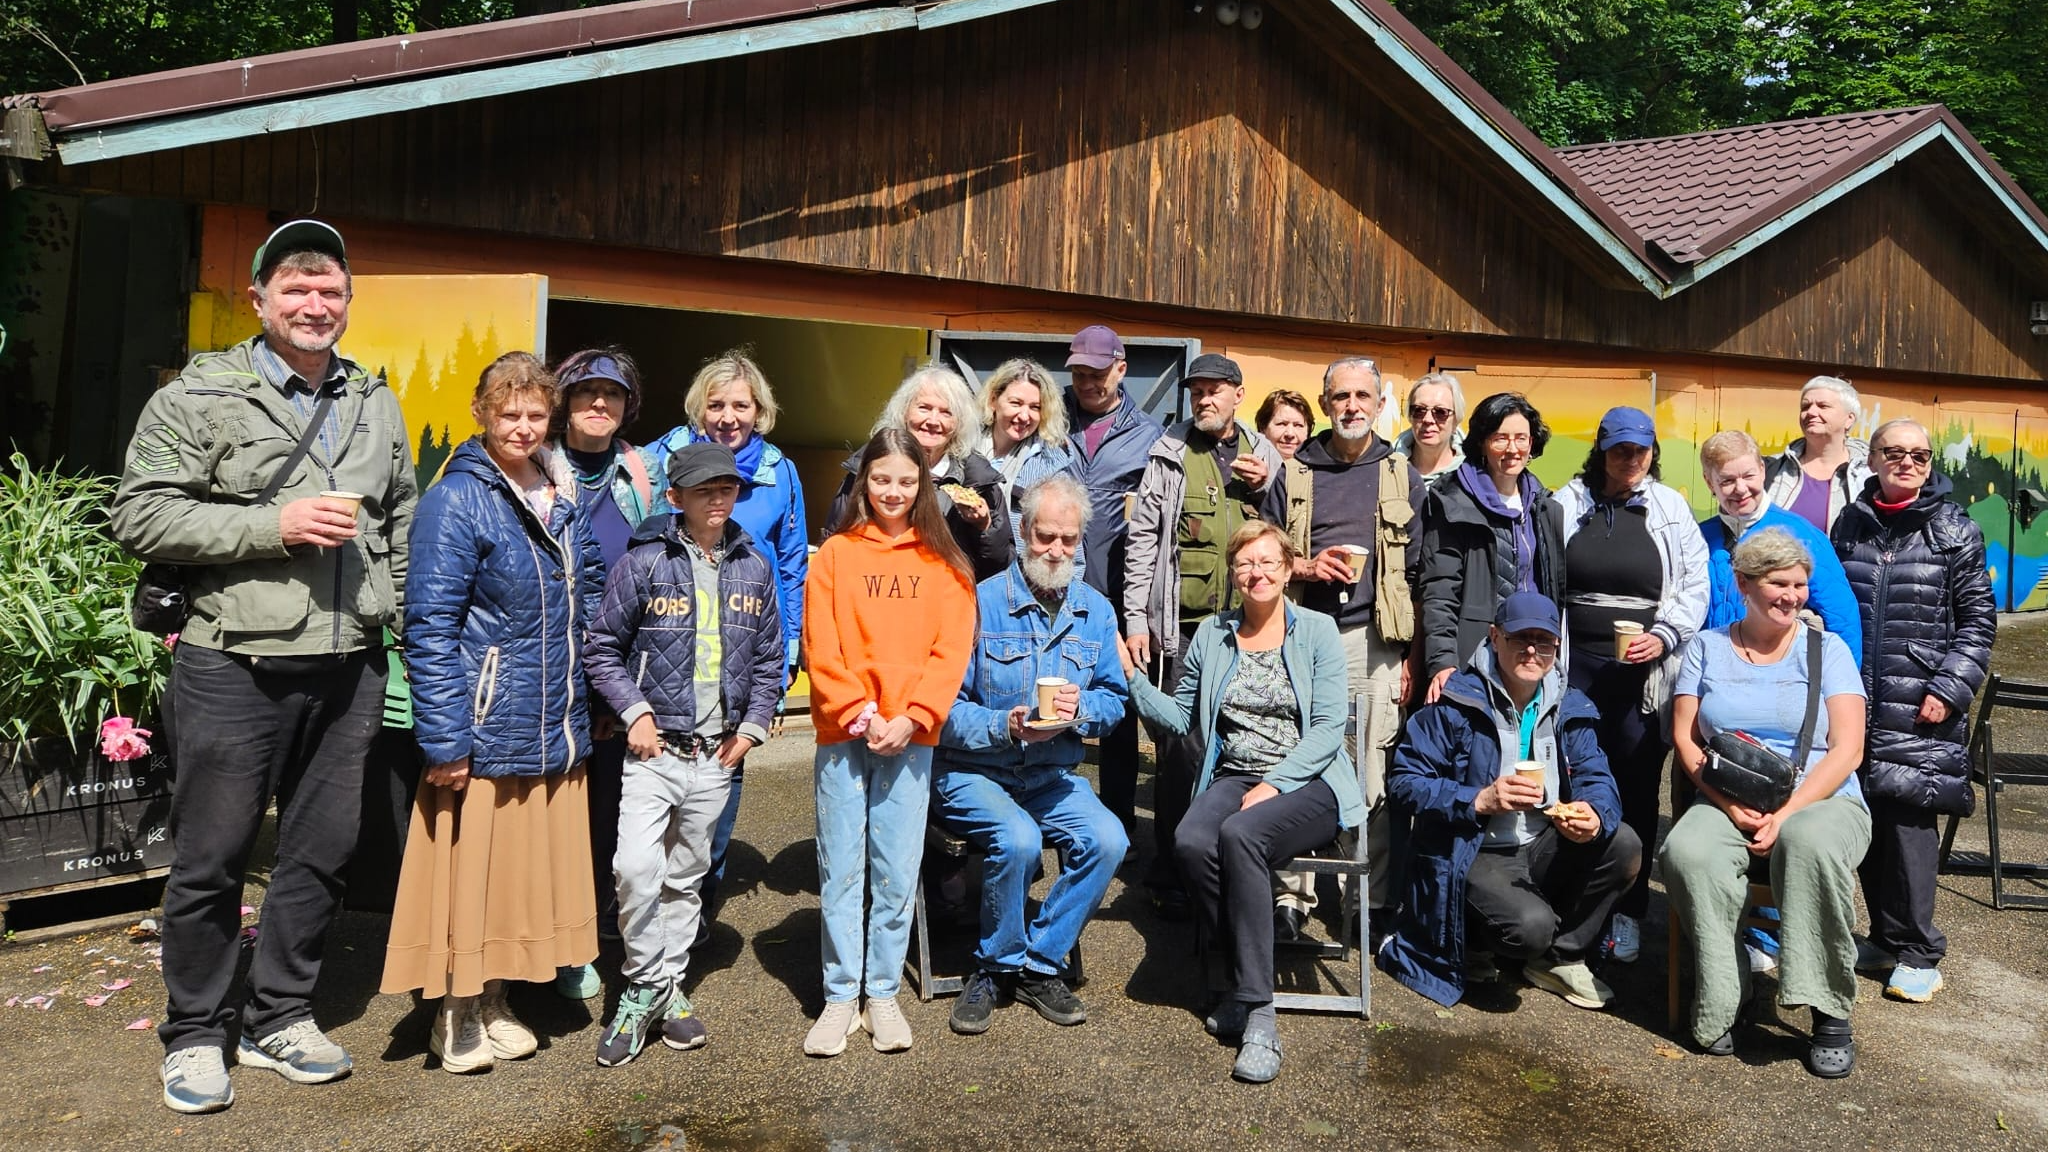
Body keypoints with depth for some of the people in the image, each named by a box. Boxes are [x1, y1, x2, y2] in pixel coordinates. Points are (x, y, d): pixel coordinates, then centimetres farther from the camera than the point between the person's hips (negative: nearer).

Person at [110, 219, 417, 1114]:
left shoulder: (377, 405, 13)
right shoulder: (198, 397, -2)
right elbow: (138, 516, -8)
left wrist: (398, 617, 13)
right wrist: (273, 525, -17)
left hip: (350, 667, 5)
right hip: (234, 667, -4)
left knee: (323, 850, 11)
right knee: (212, 859, 6)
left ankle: (279, 1019, 29)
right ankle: (194, 1035, 24)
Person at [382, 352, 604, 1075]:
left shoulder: (562, 497, 10)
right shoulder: (458, 499, -11)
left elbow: (589, 597, 20)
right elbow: (430, 627, -14)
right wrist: (444, 739, -18)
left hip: (554, 729, 7)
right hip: (485, 728, -7)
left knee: (527, 871, 14)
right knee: (470, 872, 4)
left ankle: (493, 1004, 30)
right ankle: (455, 1017, 21)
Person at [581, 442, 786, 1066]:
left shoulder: (755, 567, 6)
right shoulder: (644, 563, -5)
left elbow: (769, 658, 12)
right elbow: (601, 647, -1)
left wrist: (753, 726, 3)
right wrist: (634, 711, -10)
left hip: (716, 755, 3)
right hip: (655, 748, -3)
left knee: (687, 875, 12)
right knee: (637, 867, -16)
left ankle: (668, 986, 27)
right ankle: (646, 985, 3)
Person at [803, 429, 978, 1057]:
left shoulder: (944, 563, 7)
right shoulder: (835, 554, 6)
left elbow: (951, 650, 1)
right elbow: (820, 647, 0)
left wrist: (911, 717, -10)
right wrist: (861, 715, -10)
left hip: (911, 736, 0)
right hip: (842, 733, 0)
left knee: (897, 871, 5)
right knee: (840, 869, 4)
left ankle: (883, 994, 18)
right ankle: (840, 998, 15)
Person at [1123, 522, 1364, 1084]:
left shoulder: (1317, 631, 4)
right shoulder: (1211, 636, 13)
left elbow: (1328, 726, -5)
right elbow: (1180, 717, 14)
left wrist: (1274, 784, -16)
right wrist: (1133, 676, -1)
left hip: (1307, 782, -3)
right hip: (1231, 778, 3)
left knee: (1241, 834, -34)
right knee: (1191, 842, -30)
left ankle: (1255, 1010, -26)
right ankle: (1244, 985, -13)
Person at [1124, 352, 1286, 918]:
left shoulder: (1265, 456, 12)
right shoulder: (1170, 454, 4)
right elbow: (1143, 538, 2)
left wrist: (1266, 489, 0)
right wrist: (1135, 618, -3)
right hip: (1183, 625, -3)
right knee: (1179, 748, -1)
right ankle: (1171, 877, 10)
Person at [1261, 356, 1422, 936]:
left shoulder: (1403, 477, 11)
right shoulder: (1295, 474, 11)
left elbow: (1418, 574, 8)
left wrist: (1411, 656, 1)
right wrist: (1305, 567, -8)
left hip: (1375, 642, 0)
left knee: (1376, 779, 0)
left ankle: (1375, 899, 11)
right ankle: (1293, 894, 9)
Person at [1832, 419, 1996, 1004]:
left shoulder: (1956, 532, 1)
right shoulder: (1850, 525, 9)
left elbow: (1978, 620, 1)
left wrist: (1949, 690, -8)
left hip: (1920, 712, -3)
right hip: (1855, 703, 3)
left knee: (1909, 818, -6)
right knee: (1866, 820, 7)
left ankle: (1918, 954, 7)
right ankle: (1885, 938, 23)